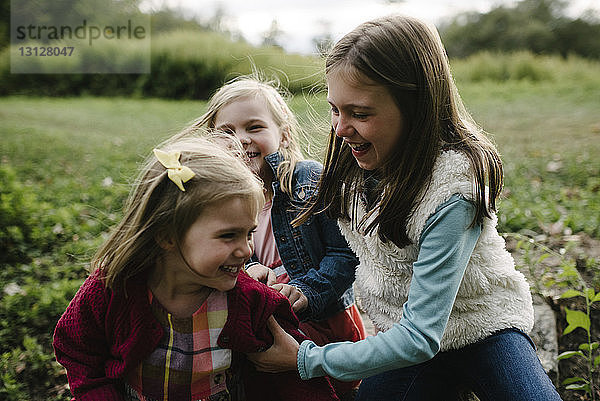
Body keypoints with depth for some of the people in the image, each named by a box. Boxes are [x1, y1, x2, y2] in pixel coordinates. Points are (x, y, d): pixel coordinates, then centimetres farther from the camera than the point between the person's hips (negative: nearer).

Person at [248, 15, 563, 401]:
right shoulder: (353, 162, -11)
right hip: (404, 334, 5)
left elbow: (420, 338, -28)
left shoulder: (452, 190, -29)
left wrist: (304, 359, -24)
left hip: (484, 329, -5)